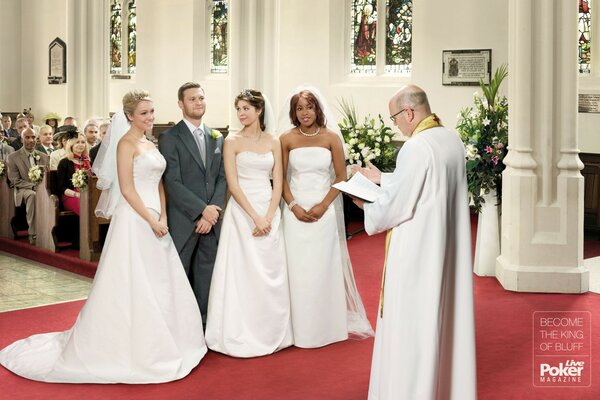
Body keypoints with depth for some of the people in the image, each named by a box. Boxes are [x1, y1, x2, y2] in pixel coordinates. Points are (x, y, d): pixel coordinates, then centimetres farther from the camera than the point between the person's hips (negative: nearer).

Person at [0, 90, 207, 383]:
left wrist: (163, 217, -1)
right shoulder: (126, 143, -9)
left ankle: (151, 344, 25)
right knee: (132, 284, -2)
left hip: (155, 219, 8)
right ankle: (128, 347, 9)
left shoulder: (151, 144, 15)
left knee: (159, 285, 12)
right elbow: (127, 189, -16)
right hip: (134, 219, -8)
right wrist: (152, 221, -16)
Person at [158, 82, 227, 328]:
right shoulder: (169, 138, -4)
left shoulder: (217, 138, 13)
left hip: (211, 220, 5)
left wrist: (213, 211, -5)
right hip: (182, 221, -5)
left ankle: (203, 326, 18)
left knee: (206, 277, 9)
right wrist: (202, 210, -15)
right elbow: (172, 182, -11)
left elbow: (222, 178, 9)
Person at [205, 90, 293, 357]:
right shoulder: (232, 142, 0)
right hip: (242, 212, -3)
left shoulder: (273, 143, 8)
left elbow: (278, 184, 4)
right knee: (242, 273, -2)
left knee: (271, 274, 6)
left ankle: (271, 333, 18)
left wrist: (268, 217, -10)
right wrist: (255, 217, -14)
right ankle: (241, 335, 8)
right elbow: (233, 185, -7)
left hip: (270, 213, 3)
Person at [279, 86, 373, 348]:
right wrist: (293, 206, -9)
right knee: (298, 268, 3)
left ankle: (327, 325, 18)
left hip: (324, 211, 0)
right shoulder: (287, 139, 0)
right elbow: (281, 178, 4)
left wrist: (323, 206, -9)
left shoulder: (331, 137, 0)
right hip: (295, 211, 0)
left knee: (324, 266, 4)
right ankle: (300, 328, 14)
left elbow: (341, 177, 1)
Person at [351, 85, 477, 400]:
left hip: (418, 250, -9)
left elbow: (399, 205, -18)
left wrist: (366, 207, 0)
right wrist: (381, 178, 22)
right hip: (447, 247, 9)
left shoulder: (416, 147, -21)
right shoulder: (452, 140, 5)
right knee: (444, 313, 18)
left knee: (410, 323, 3)